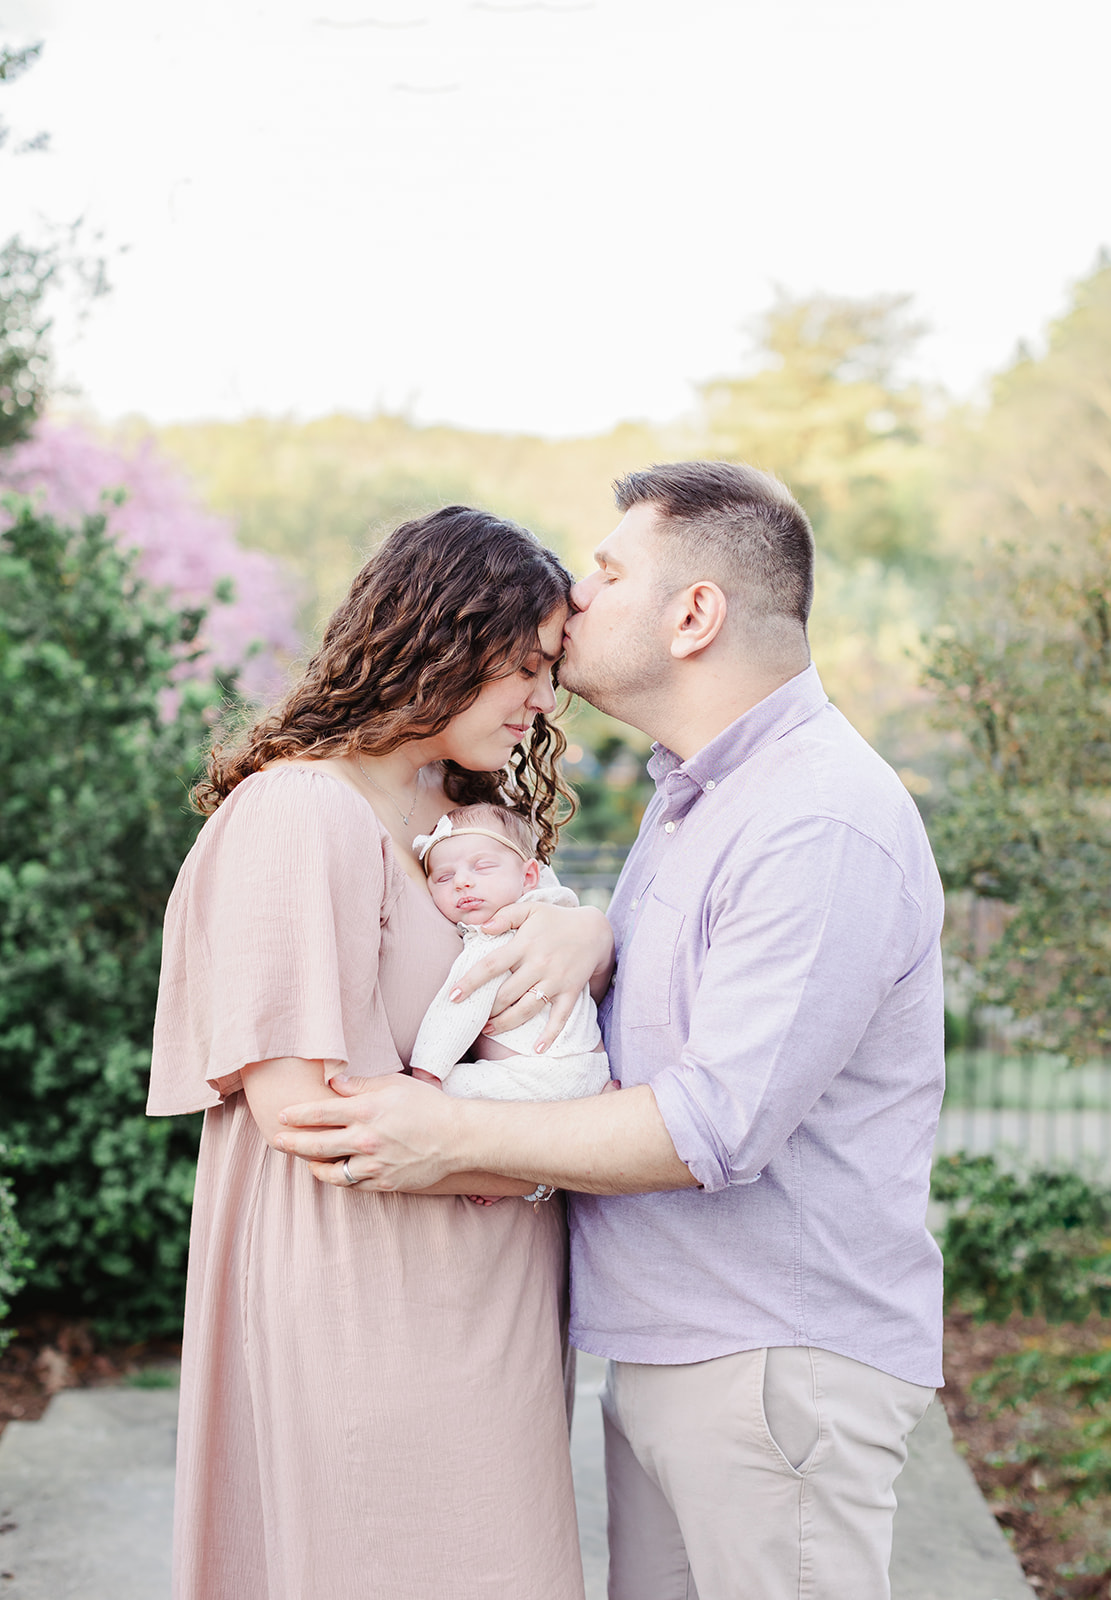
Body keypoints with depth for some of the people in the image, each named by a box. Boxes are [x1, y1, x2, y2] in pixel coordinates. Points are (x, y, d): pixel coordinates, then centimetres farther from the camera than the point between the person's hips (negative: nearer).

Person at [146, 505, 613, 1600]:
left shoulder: (465, 806, 15)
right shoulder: (298, 813, -16)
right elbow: (299, 1107, -21)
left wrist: (590, 927, -11)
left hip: (482, 1298, 9)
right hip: (368, 1296, -9)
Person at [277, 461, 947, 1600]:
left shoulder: (825, 822, -19)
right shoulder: (692, 794, 14)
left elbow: (721, 1125, -23)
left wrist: (455, 1134, -18)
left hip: (779, 1364, -9)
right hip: (660, 1346, 9)